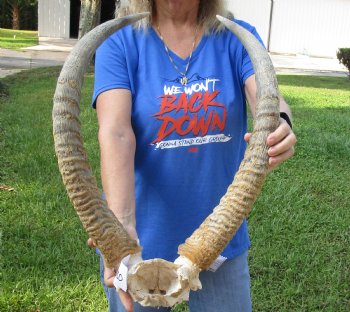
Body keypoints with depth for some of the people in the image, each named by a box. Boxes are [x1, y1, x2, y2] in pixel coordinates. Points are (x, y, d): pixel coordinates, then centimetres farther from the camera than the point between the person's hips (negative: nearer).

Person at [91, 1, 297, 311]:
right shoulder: (120, 43, -8)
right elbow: (116, 134, -22)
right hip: (143, 237, -1)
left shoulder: (237, 38, -2)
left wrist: (280, 125, -43)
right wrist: (122, 225, -36)